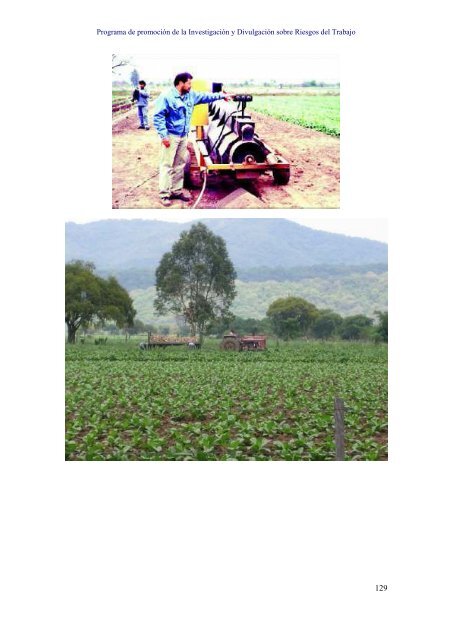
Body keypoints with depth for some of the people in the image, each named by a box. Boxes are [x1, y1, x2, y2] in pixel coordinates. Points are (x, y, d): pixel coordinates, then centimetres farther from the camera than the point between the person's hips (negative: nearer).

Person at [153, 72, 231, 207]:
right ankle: (164, 194, -1)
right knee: (167, 165, -5)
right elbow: (158, 117, -15)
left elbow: (205, 96, 23)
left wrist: (221, 95, 22)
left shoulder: (191, 95, 9)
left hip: (183, 136, 8)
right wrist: (164, 135, -20)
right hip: (170, 136, -8)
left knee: (180, 165, 12)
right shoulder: (167, 97, -13)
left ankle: (177, 191, 22)